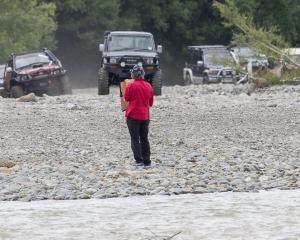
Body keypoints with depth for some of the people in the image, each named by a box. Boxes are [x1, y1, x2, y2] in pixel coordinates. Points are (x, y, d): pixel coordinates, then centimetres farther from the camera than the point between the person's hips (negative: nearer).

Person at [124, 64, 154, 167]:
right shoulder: (148, 86, 1)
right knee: (144, 139, 12)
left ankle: (139, 160, -3)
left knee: (135, 139, 2)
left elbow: (126, 98, 0)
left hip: (133, 115, -5)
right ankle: (147, 161, 12)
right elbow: (151, 102, 10)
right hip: (145, 116, 5)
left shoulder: (131, 86, -14)